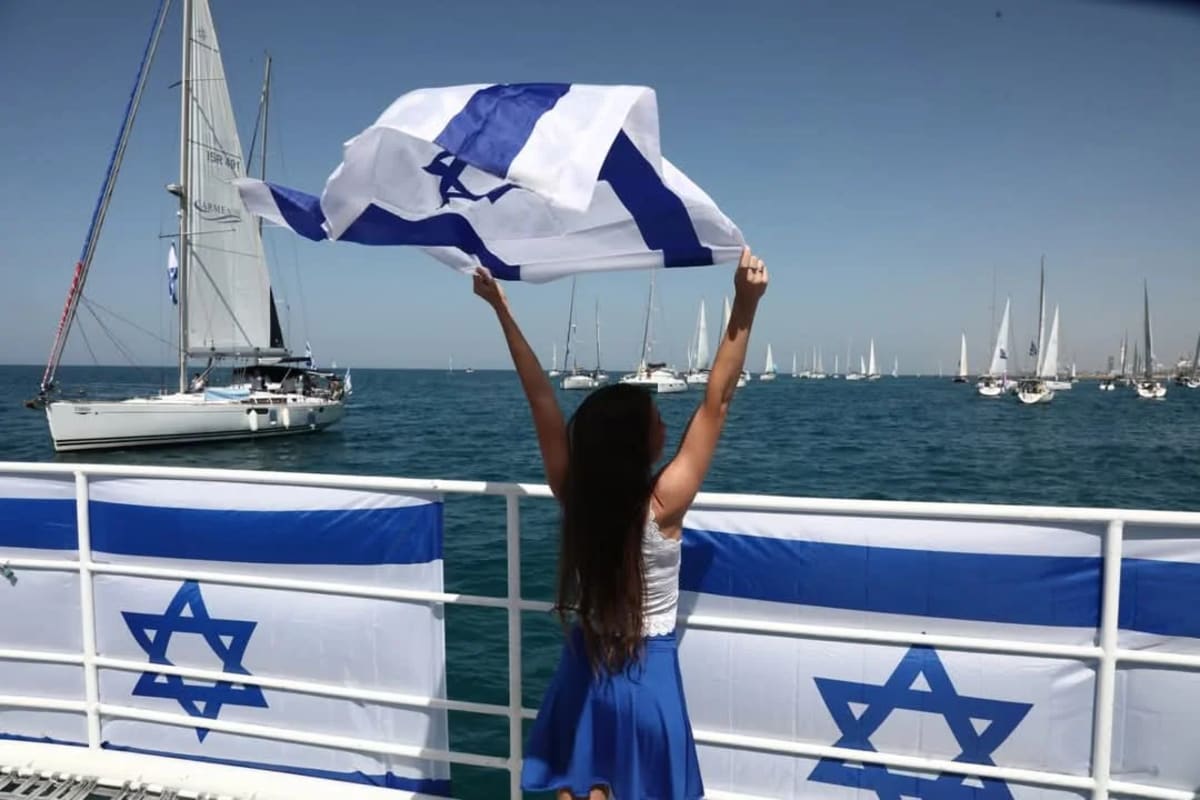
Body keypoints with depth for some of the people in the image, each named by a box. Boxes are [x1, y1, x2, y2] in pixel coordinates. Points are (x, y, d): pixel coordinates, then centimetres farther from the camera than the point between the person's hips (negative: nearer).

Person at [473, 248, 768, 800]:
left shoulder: (571, 494, -13)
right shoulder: (662, 506, -21)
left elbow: (540, 397, -9)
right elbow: (715, 404, -20)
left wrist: (502, 308, -2)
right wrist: (744, 309, -20)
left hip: (583, 671, 3)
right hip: (647, 674, -3)